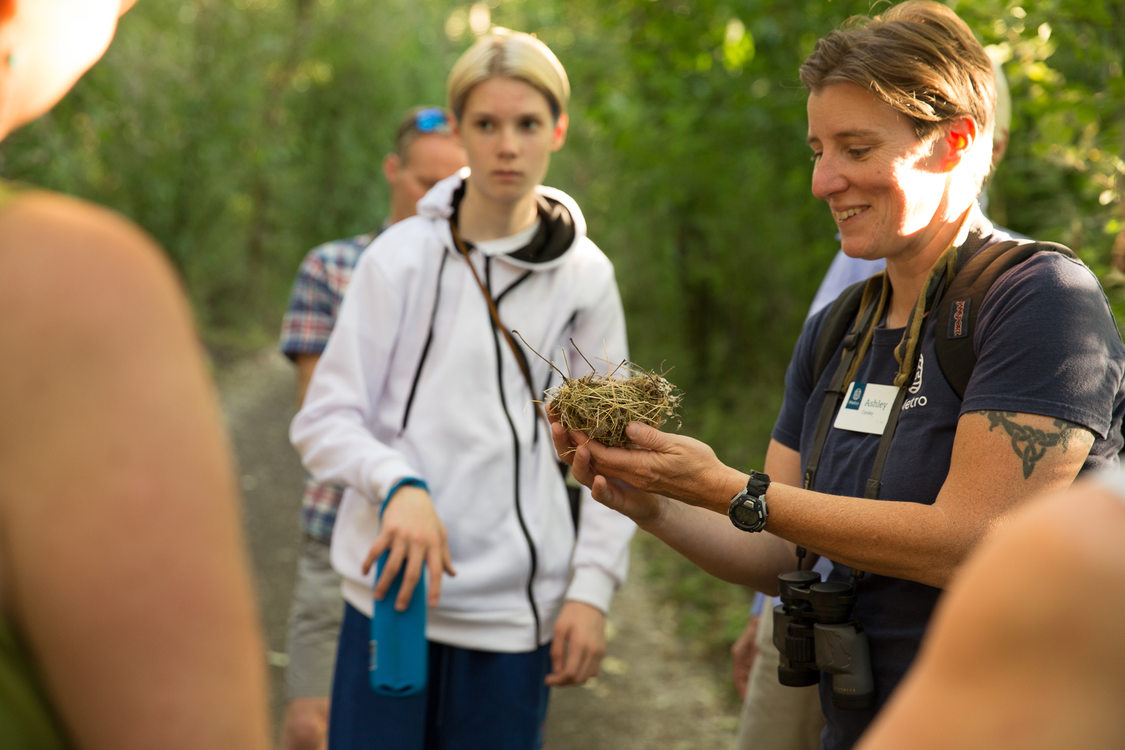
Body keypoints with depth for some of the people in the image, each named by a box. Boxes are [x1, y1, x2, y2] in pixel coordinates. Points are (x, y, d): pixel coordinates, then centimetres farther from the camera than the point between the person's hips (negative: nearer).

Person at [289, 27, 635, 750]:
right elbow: (324, 419, -1)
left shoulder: (586, 276, 4)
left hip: (517, 606, 1)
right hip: (393, 590, -1)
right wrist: (399, 485, -19)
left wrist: (591, 588, 0)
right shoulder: (404, 256, -1)